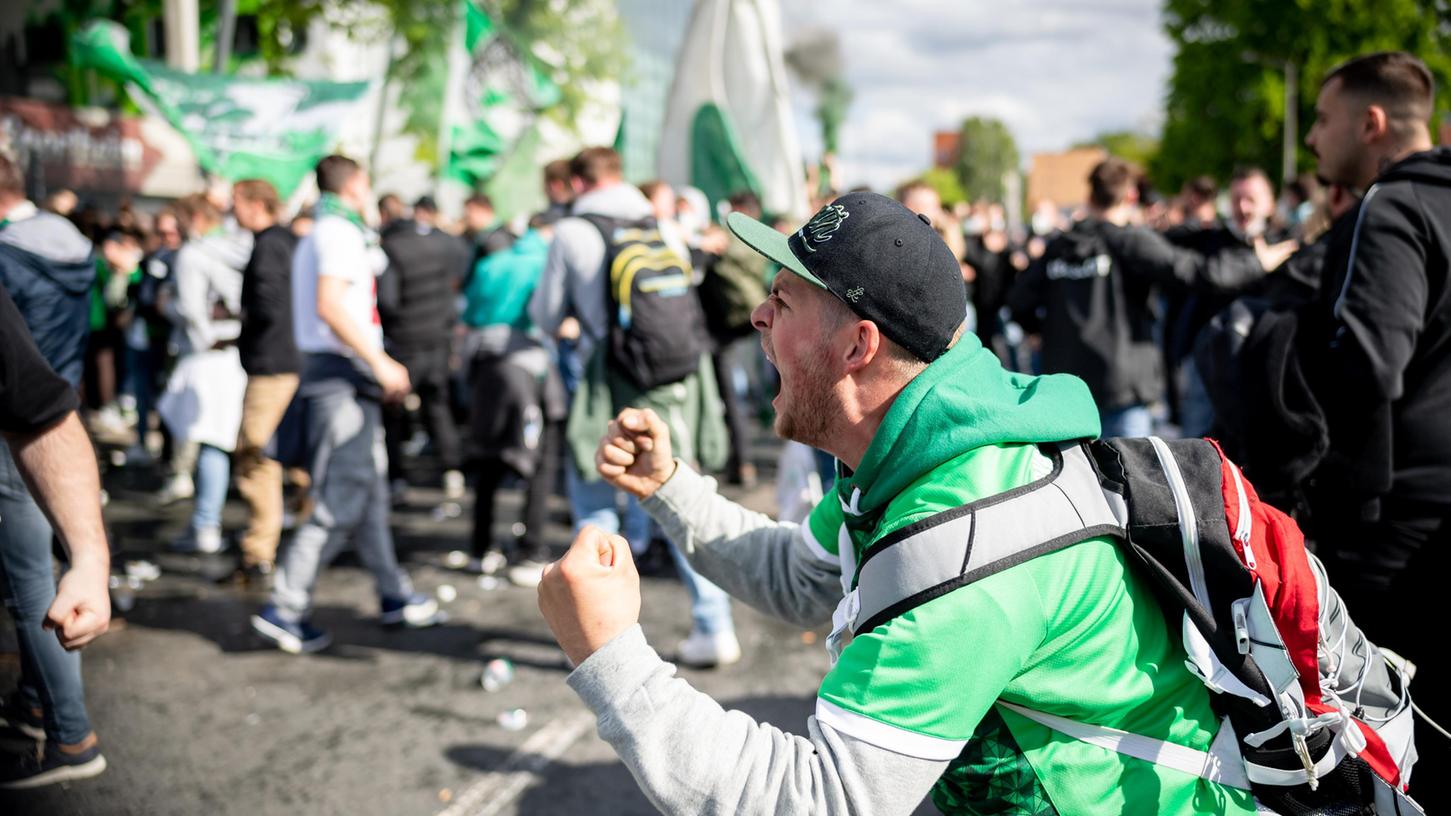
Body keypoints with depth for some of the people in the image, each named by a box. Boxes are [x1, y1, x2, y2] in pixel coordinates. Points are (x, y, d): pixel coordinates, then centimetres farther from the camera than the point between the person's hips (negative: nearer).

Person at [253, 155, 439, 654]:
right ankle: (284, 609, -9)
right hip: (343, 375, -11)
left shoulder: (316, 237, 21)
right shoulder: (340, 233, -10)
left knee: (368, 489, 15)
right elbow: (330, 306, -23)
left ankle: (395, 595, 24)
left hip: (341, 378, 11)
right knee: (340, 503, -10)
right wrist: (381, 363, -21)